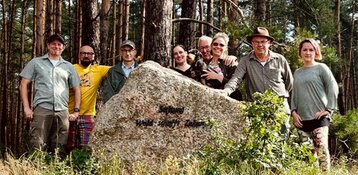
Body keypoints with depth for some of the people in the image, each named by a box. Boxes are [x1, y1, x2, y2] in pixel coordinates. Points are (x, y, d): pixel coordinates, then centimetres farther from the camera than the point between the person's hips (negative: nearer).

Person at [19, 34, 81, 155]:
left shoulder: (69, 66, 17)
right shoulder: (36, 63, 11)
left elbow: (76, 89, 19)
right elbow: (23, 84, 8)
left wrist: (76, 111, 8)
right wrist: (26, 108, -2)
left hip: (62, 112, 3)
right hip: (41, 110, -2)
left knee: (59, 150, 4)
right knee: (37, 147, -10)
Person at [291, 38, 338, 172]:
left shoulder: (321, 68, 2)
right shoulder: (297, 72, 17)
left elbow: (333, 88, -3)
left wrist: (329, 109, -8)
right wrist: (293, 111, 5)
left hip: (318, 117, -5)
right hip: (301, 119, 5)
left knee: (321, 150, -11)